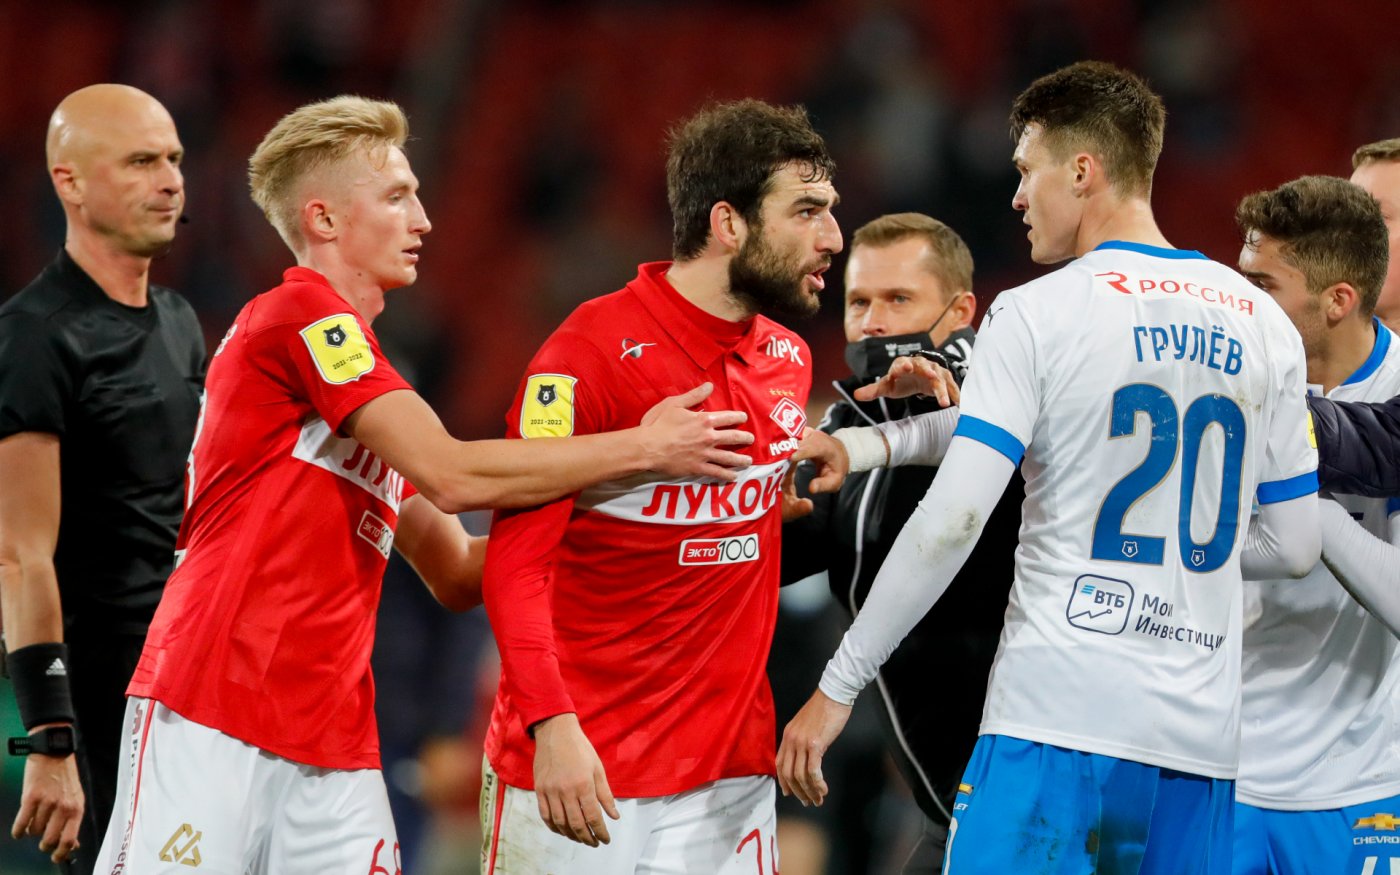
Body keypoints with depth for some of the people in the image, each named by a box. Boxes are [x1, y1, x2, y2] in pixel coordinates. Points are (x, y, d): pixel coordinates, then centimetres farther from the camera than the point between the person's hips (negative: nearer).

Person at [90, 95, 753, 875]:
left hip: (336, 745, 8)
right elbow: (452, 476, -13)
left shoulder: (362, 363, 22)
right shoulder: (299, 313, -5)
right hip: (209, 724, -8)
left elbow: (457, 574, 23)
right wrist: (643, 449, -7)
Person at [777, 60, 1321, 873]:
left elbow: (952, 522, -10)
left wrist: (838, 688, -5)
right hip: (1200, 738, 5)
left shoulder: (1037, 315, -4)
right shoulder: (1263, 325, 11)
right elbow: (1294, 547, 15)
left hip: (1056, 721, -5)